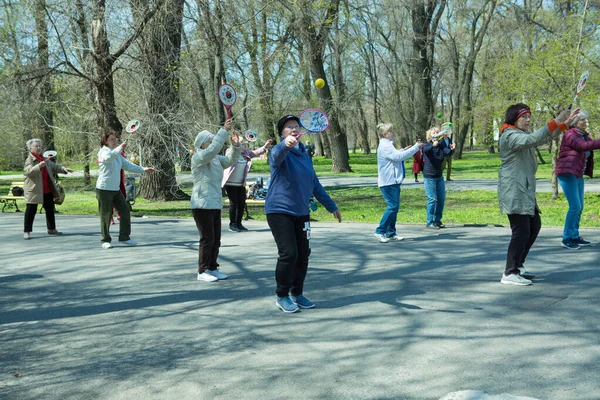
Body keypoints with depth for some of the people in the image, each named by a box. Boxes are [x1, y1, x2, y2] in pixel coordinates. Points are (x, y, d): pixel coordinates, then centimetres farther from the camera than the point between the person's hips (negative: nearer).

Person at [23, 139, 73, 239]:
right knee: (31, 211, -4)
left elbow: (54, 167, 19)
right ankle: (27, 231, 2)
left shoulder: (45, 159, 13)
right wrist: (39, 166, -40)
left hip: (47, 190, 7)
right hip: (34, 190, -7)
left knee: (50, 209, 14)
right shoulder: (29, 160, -10)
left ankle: (51, 229, 25)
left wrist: (63, 169, 1)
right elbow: (27, 171, -26)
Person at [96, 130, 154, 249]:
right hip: (104, 189, -8)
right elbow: (108, 157, -35)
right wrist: (119, 148, -51)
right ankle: (105, 241, 7)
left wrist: (143, 169, 11)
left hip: (116, 189, 8)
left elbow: (128, 165, 21)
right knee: (106, 215, -3)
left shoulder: (117, 154, 16)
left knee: (125, 210, 6)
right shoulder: (104, 151, -10)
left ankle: (124, 237, 16)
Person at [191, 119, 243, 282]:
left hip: (216, 204, 8)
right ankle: (203, 271, 2)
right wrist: (224, 131, -26)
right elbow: (213, 148, -25)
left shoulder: (216, 159, 16)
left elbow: (230, 160, 9)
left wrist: (236, 146, -8)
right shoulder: (198, 157, -9)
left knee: (216, 239, 10)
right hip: (202, 205, -8)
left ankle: (212, 268, 20)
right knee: (207, 239, -7)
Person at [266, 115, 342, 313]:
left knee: (303, 254, 6)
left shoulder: (304, 154, 12)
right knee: (289, 253, -13)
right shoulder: (280, 152, -8)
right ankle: (281, 296, 4)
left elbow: (315, 183, 20)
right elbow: (277, 154, -36)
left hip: (301, 213, 7)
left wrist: (331, 206, 22)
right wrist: (286, 144, -59)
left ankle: (297, 293, 24)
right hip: (279, 211, -6)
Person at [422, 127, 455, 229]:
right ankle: (430, 222, 0)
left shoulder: (442, 145, 4)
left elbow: (447, 154, -13)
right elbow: (426, 150, -31)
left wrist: (451, 149, -36)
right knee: (432, 199, -7)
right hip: (429, 176, -5)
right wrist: (433, 145, -53)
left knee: (441, 198, 9)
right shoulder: (427, 145, -7)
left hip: (439, 176, 5)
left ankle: (437, 220, 21)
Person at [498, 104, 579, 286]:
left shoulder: (522, 135, 20)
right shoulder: (510, 136, -12)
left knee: (534, 226, 14)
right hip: (513, 192, -11)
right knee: (521, 231, -12)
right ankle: (509, 274, -6)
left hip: (525, 191, 11)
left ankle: (517, 266, 24)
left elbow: (544, 138, 21)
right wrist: (556, 121, -32)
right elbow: (533, 139, -30)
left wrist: (566, 123, 12)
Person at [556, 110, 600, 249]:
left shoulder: (584, 135, 15)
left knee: (579, 207, 10)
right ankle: (567, 239, -4)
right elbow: (583, 146, -29)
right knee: (575, 206, -12)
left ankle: (575, 237, 20)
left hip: (578, 175, 9)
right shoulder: (569, 135, -13)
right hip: (567, 173, -9)